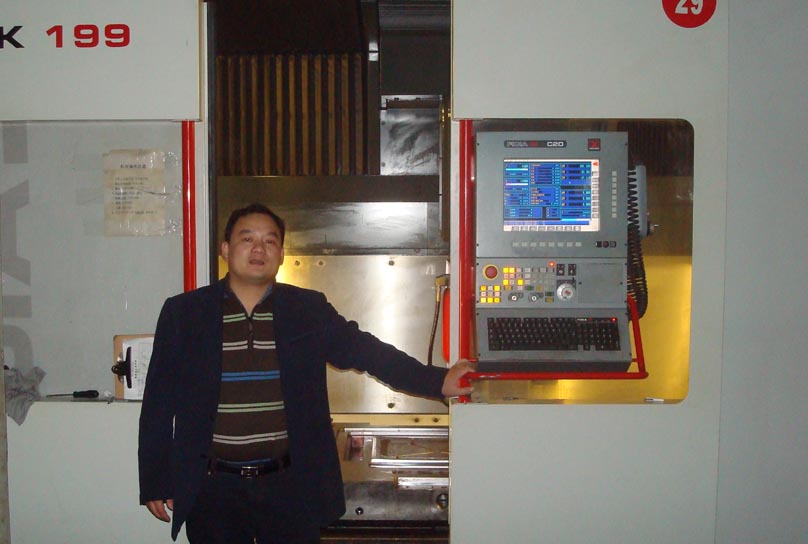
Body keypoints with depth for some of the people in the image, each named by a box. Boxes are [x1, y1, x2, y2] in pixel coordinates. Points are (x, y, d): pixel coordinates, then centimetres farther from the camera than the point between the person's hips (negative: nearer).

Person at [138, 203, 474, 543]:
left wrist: (438, 381, -12)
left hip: (290, 488, 1)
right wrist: (154, 482, 3)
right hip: (212, 489, 0)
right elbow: (158, 403, 4)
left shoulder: (308, 310, 2)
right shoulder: (183, 313, 1)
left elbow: (363, 350, -1)